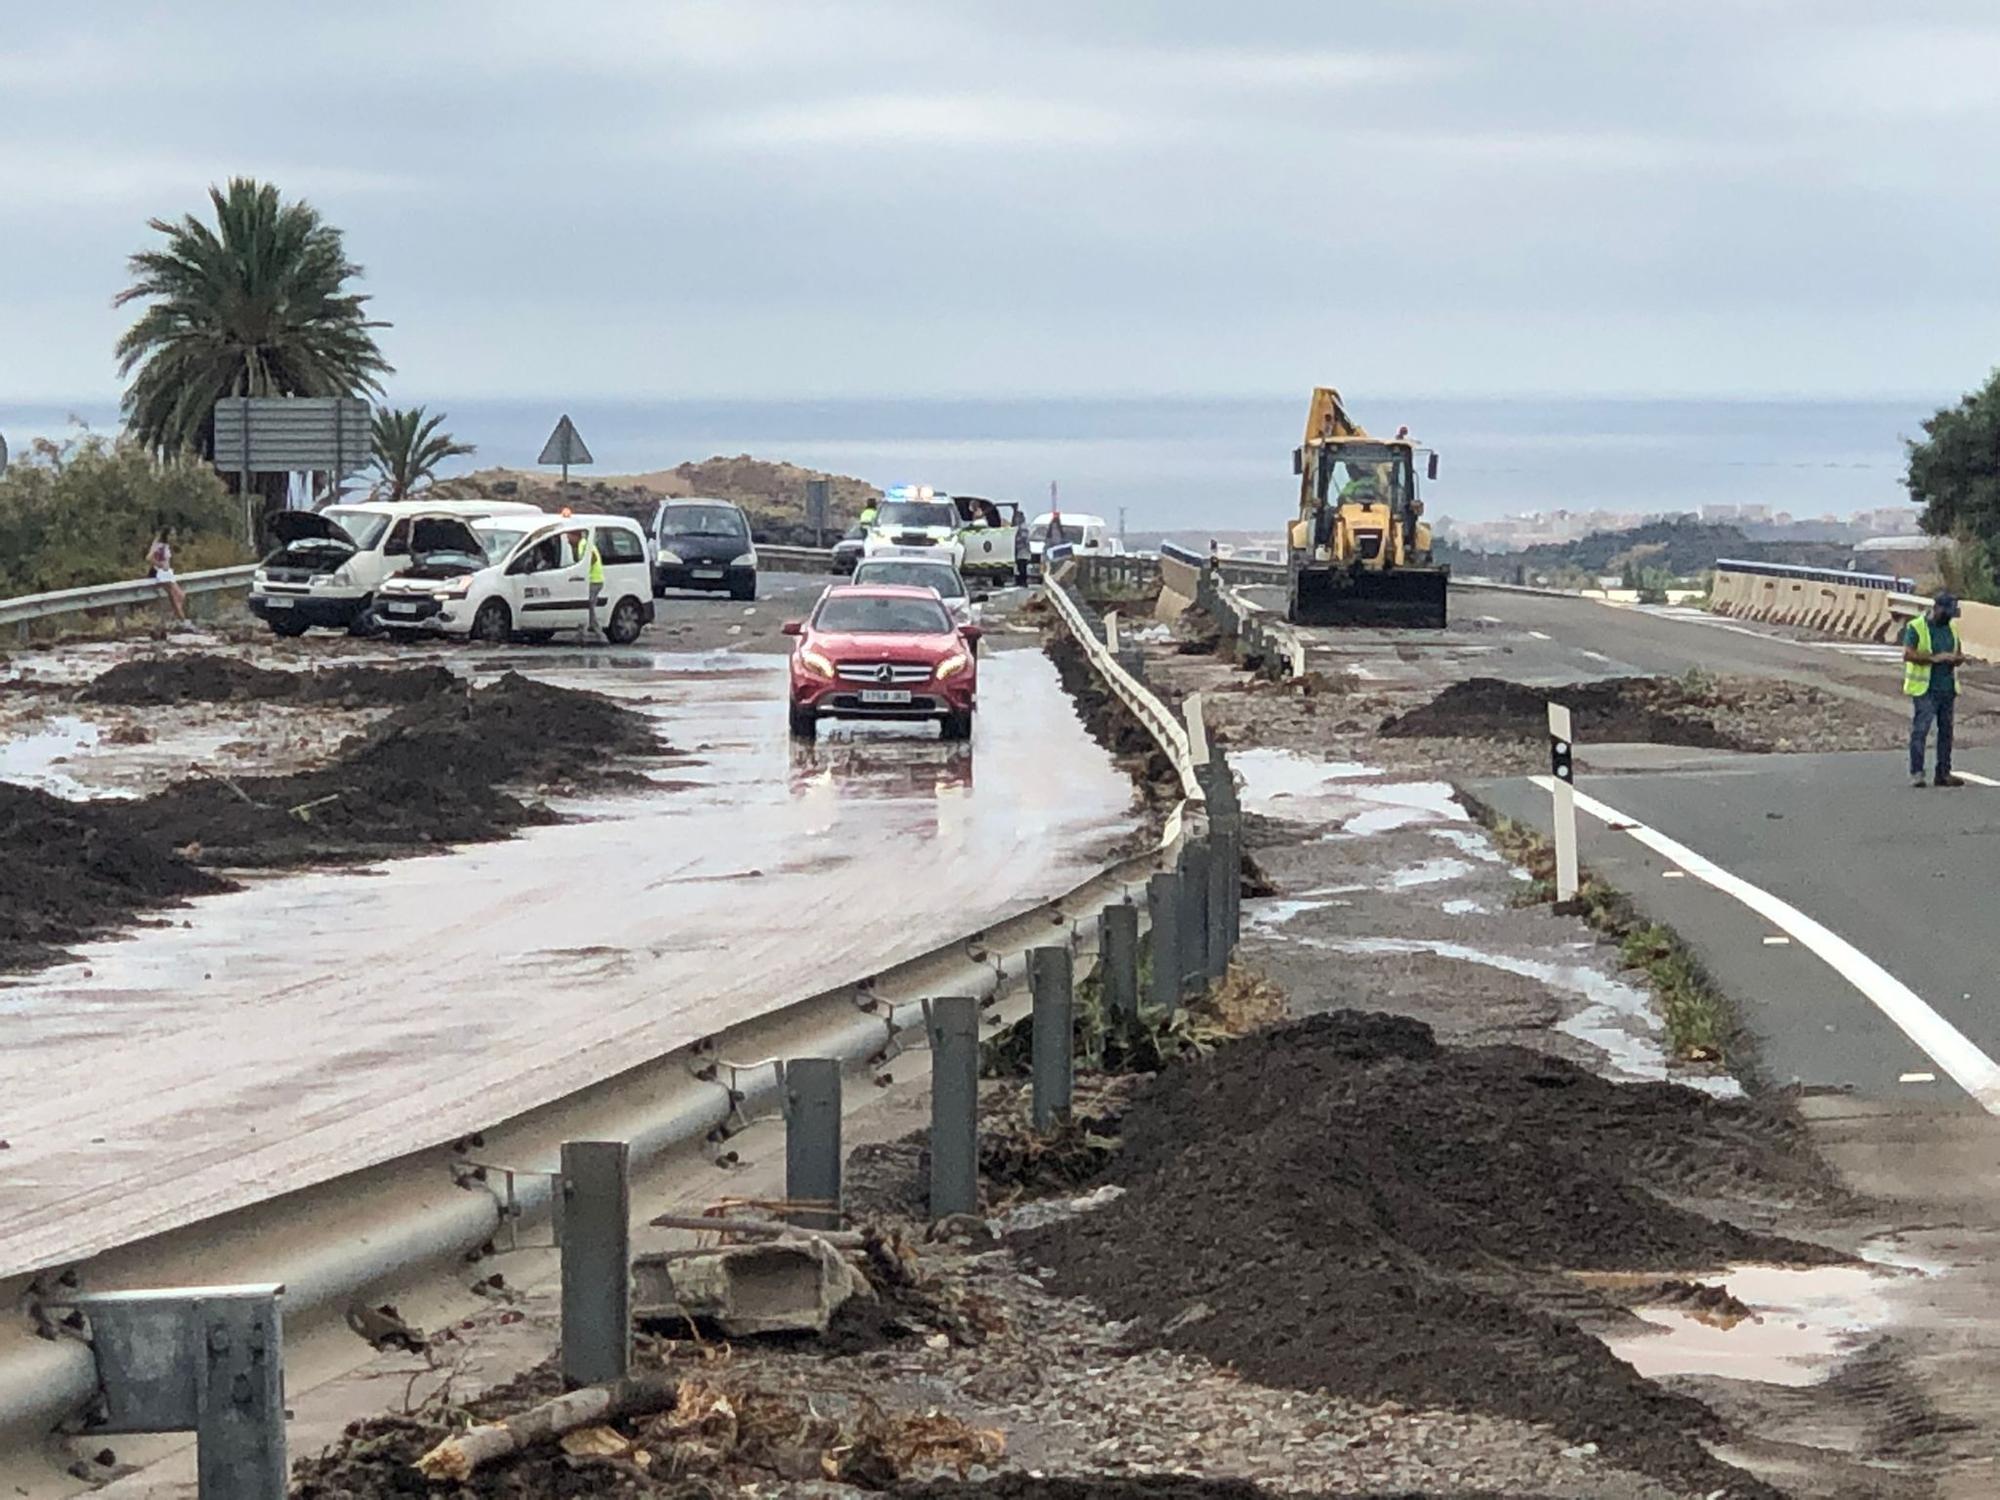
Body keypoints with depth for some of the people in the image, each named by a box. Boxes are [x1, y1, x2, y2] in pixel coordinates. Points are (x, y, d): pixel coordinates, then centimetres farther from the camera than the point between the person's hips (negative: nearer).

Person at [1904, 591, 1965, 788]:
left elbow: (1958, 654, 21)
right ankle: (1916, 773, -9)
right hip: (1925, 690, -7)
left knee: (1946, 731, 7)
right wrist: (1935, 658, -23)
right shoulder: (1916, 628, -6)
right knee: (1920, 730, -9)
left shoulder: (1951, 629, 16)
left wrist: (1957, 658, -4)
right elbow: (1908, 654, -16)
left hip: (1947, 688, 7)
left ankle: (1944, 774, 11)